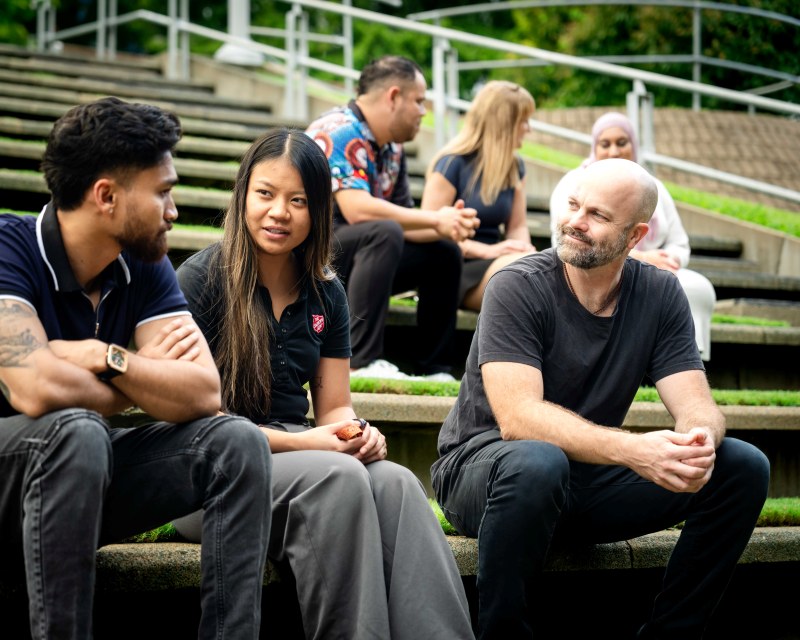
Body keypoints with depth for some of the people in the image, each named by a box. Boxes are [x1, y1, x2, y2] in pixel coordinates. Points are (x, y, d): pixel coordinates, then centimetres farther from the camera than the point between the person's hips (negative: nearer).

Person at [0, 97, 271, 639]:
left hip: (81, 483, 6)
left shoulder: (145, 268, 0)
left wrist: (104, 357, -22)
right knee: (76, 431, -36)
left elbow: (203, 394, -10)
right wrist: (145, 383, -15)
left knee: (238, 442, -11)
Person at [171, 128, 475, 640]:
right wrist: (297, 442, -16)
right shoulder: (202, 279, -2)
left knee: (395, 482, -28)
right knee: (338, 477, -34)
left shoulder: (326, 295, 14)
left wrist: (358, 431, -9)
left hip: (293, 459, 5)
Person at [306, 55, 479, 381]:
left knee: (443, 252, 4)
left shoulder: (392, 149, 11)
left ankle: (434, 371, 4)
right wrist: (435, 220, -22)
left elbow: (404, 217, 8)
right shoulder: (338, 133, -17)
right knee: (383, 233, -33)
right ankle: (362, 362, -35)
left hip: (349, 263, 9)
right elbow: (357, 209, -29)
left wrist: (448, 224, -14)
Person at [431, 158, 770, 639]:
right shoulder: (518, 288, -15)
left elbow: (697, 405, -6)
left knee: (744, 467, -11)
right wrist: (631, 450, -40)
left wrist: (700, 441, -32)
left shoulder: (661, 295, 0)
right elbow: (517, 417, -27)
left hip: (589, 479, 5)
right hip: (484, 465, -5)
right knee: (538, 463, -40)